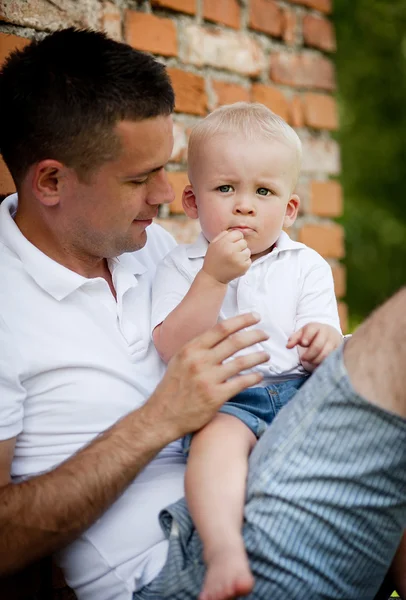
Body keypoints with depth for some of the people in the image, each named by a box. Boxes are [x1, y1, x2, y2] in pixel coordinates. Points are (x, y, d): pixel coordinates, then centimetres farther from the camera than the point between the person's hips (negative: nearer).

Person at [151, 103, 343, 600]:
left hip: (299, 390, 3)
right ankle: (224, 552, -48)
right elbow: (172, 350, -7)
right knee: (218, 438, -36)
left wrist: (326, 344, -20)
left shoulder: (306, 266, 13)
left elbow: (325, 353, 7)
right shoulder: (180, 266, 8)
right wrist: (213, 277, -16)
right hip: (224, 400, -2)